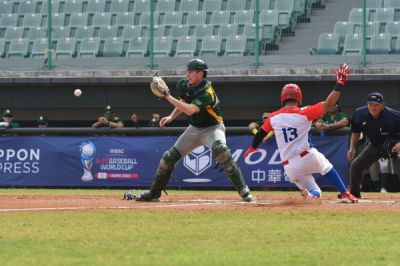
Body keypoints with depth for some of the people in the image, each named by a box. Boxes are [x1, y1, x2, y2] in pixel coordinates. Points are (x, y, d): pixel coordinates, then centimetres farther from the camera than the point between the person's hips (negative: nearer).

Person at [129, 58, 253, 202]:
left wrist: (168, 97, -36)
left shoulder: (207, 92, -27)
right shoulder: (185, 85, -4)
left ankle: (243, 190, -33)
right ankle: (153, 194, 18)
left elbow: (190, 110, -39)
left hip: (212, 128, -7)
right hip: (194, 129, 7)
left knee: (220, 150, -37)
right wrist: (171, 117, -2)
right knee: (168, 157, 2)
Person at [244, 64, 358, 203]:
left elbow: (261, 133, 19)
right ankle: (345, 194, 17)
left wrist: (253, 147, 39)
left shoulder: (273, 118, 3)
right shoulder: (304, 113, -7)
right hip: (309, 157, -2)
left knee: (314, 191, 14)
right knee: (327, 168, 28)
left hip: (290, 167, 3)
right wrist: (339, 83, -3)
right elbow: (328, 104, -9)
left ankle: (312, 193, -22)